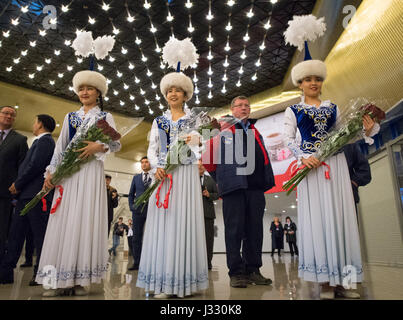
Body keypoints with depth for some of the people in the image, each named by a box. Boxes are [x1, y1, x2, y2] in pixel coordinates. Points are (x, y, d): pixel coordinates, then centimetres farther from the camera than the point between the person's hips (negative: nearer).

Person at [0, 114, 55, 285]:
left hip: (36, 194, -10)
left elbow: (35, 166, -17)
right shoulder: (40, 141, 23)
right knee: (16, 233, 10)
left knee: (39, 234, -4)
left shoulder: (44, 141, -7)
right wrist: (18, 185, 12)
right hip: (26, 194, 10)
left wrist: (18, 185, -9)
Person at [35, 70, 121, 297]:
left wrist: (100, 146, -18)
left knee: (86, 219, -6)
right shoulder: (70, 117, 20)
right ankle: (61, 280, 4)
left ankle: (81, 279, 0)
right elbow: (60, 147, 14)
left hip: (91, 171, -3)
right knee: (63, 220, -2)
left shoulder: (105, 117, 11)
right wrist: (51, 172, 5)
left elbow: (117, 144, 1)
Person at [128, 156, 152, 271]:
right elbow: (131, 194, 19)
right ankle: (136, 263, 12)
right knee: (137, 237, 5)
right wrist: (131, 206, 7)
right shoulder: (136, 177, 16)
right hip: (138, 210, 4)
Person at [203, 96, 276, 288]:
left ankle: (253, 270, 16)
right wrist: (220, 178, 4)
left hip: (255, 186, 5)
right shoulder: (223, 130, 9)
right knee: (234, 229, -2)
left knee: (255, 229, 6)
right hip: (234, 185, -4)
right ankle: (236, 273, 6)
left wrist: (266, 180, 11)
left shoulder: (255, 133, 24)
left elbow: (264, 158, 23)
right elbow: (208, 156, 5)